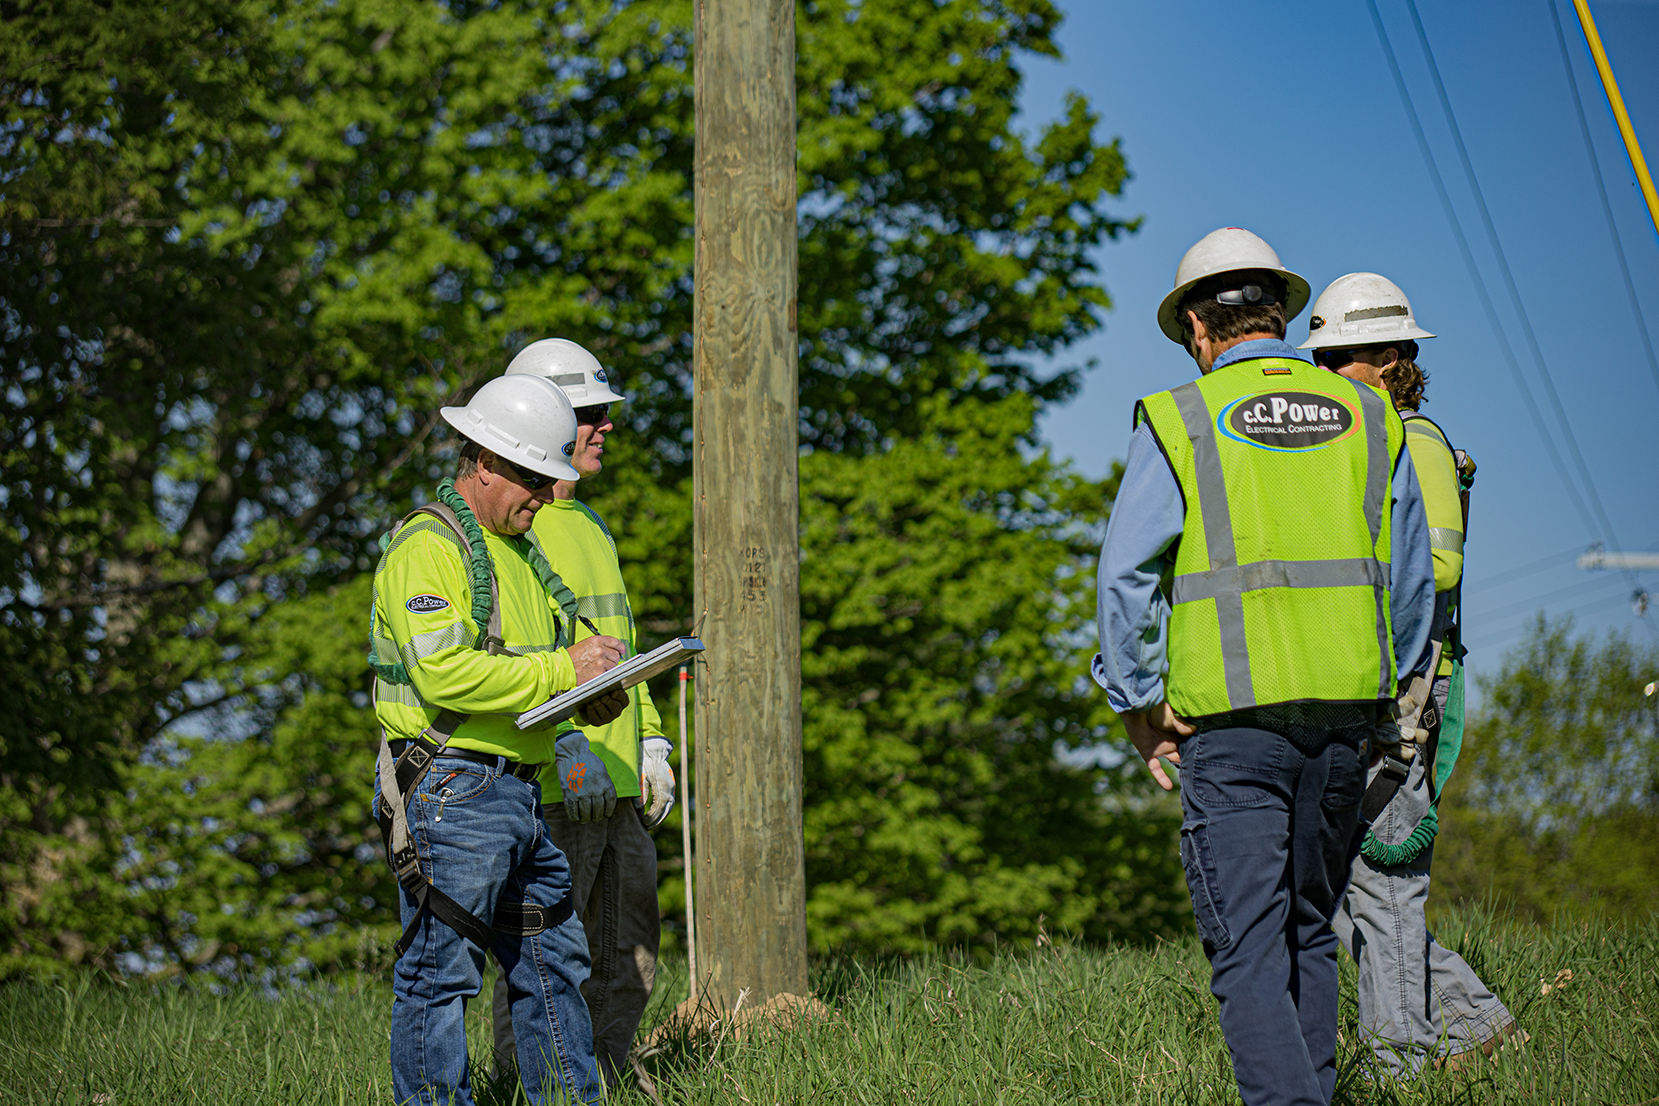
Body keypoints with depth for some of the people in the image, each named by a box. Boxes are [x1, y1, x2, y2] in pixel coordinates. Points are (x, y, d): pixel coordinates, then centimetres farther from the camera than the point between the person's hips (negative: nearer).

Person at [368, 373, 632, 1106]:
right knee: (440, 970, -5)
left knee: (555, 960, 12)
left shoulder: (517, 550, 20)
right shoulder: (428, 546, -11)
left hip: (517, 794, 10)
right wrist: (564, 670, -18)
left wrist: (587, 702, 8)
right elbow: (446, 673, -22)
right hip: (450, 790, -10)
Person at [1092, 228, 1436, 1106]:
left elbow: (1126, 580, -5)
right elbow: (1413, 578, 12)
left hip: (1230, 712, -4)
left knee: (1246, 946, -4)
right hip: (1345, 706, 4)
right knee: (1309, 928, 17)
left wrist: (1139, 705, 4)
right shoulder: (1366, 416, 9)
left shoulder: (1178, 421, -2)